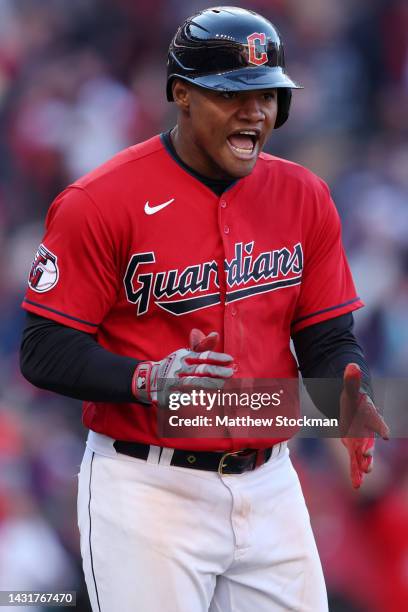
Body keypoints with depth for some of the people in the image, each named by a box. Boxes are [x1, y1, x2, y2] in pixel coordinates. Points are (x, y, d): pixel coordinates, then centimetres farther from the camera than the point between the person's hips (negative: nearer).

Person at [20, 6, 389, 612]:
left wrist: (348, 397, -13)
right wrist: (147, 380, -28)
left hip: (269, 487, 5)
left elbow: (328, 336, 10)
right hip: (146, 490, -5)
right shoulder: (101, 201, -11)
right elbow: (45, 351, -11)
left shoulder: (304, 197, 6)